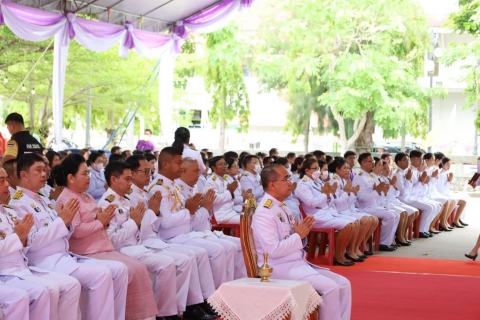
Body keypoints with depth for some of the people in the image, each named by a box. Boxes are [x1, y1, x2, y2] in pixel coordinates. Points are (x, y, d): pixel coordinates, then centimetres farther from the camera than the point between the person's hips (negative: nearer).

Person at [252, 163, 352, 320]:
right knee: (330, 287, -22)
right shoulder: (264, 212, -16)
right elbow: (273, 250, -24)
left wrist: (302, 233, -2)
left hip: (298, 263, 10)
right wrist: (298, 235, -15)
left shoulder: (282, 208, 13)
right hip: (281, 268, -9)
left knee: (343, 284, 1)